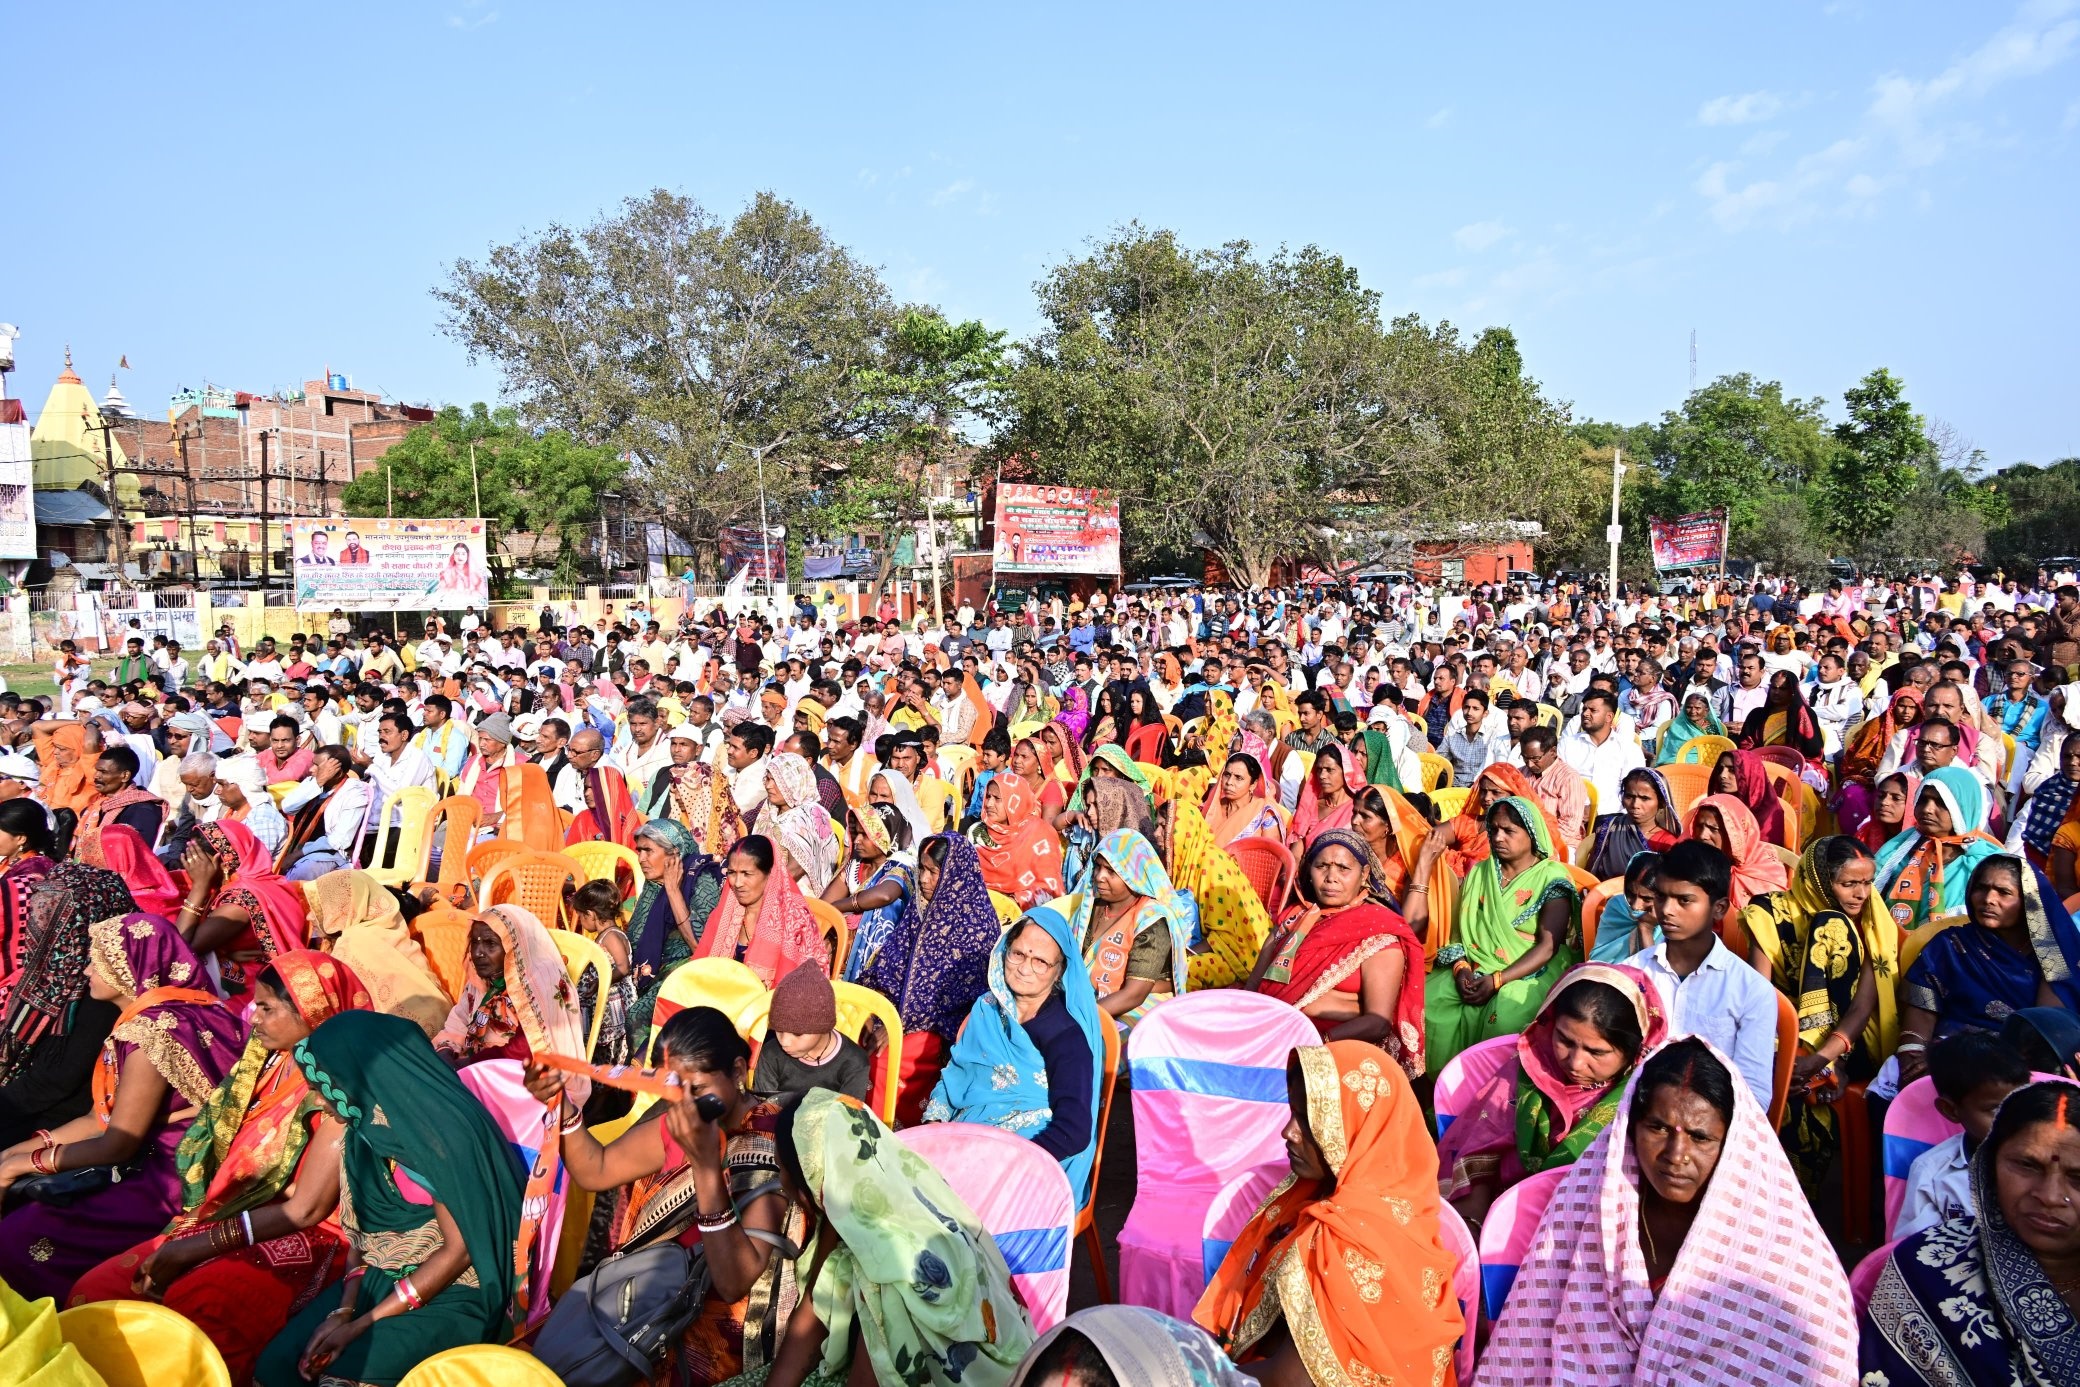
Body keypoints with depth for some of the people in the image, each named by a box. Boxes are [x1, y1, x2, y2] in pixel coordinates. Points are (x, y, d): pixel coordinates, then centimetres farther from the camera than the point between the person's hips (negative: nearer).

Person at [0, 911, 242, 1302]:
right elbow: (106, 1116, 14)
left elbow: (119, 1143, -16)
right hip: (156, 1160, 10)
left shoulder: (155, 1030, -20)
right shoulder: (159, 1016, 10)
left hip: (173, 1182, -10)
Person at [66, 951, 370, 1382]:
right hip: (228, 1219, 8)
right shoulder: (268, 1061, 7)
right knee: (95, 1291, -8)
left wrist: (197, 1246, -14)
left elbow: (305, 1210, -17)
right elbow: (221, 1155, 8)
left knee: (184, 1312, -30)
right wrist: (180, 1235, -5)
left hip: (298, 1242, -8)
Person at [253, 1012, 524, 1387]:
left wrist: (362, 1324, -17)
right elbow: (361, 1232, 8)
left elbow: (459, 1250, -20)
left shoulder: (440, 1132, -24)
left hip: (457, 1294, -7)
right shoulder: (364, 1131, 1)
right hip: (382, 1277, 7)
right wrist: (343, 1310, -8)